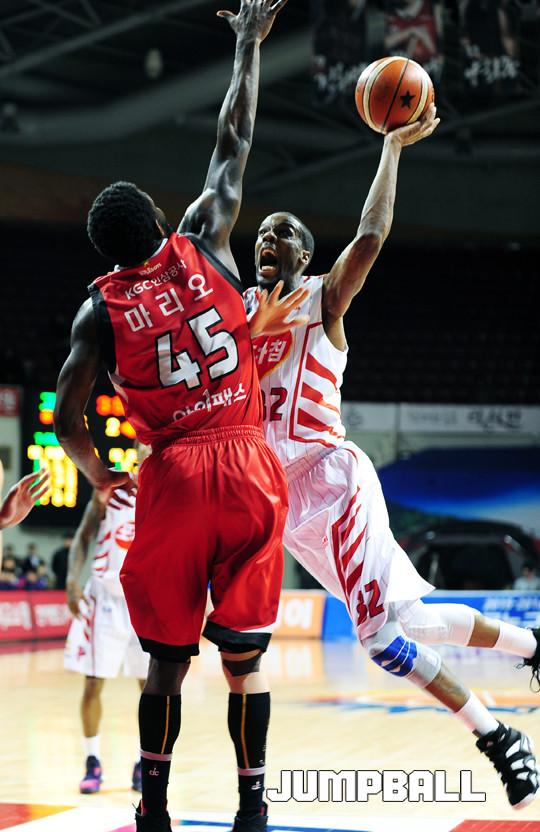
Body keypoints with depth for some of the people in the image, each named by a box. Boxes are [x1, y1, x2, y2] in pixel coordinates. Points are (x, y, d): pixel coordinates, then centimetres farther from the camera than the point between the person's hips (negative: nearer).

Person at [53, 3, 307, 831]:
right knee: (244, 656, 6)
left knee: (167, 660, 10)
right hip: (251, 469, 1)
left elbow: (66, 421, 0)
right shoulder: (203, 246, 4)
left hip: (173, 480, -1)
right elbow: (234, 142, 14)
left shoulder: (100, 309, 3)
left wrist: (100, 475, 19)